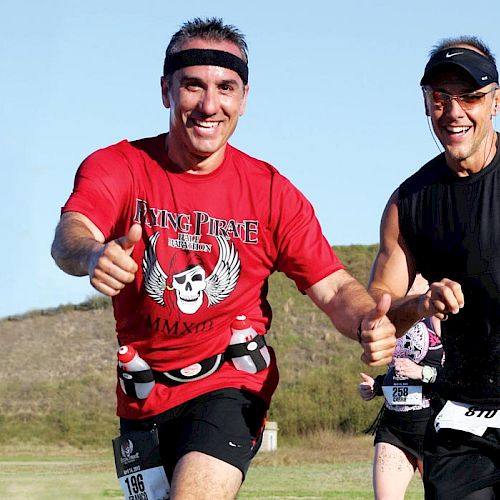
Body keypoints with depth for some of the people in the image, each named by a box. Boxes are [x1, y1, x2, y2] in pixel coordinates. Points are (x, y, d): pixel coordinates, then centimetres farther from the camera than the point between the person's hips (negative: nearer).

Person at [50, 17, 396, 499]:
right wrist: (94, 256, -54)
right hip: (143, 397, 3)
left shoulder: (271, 192, -7)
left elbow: (334, 288, -7)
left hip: (230, 386, -2)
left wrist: (368, 324, -31)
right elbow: (69, 236, -28)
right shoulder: (114, 167, -9)